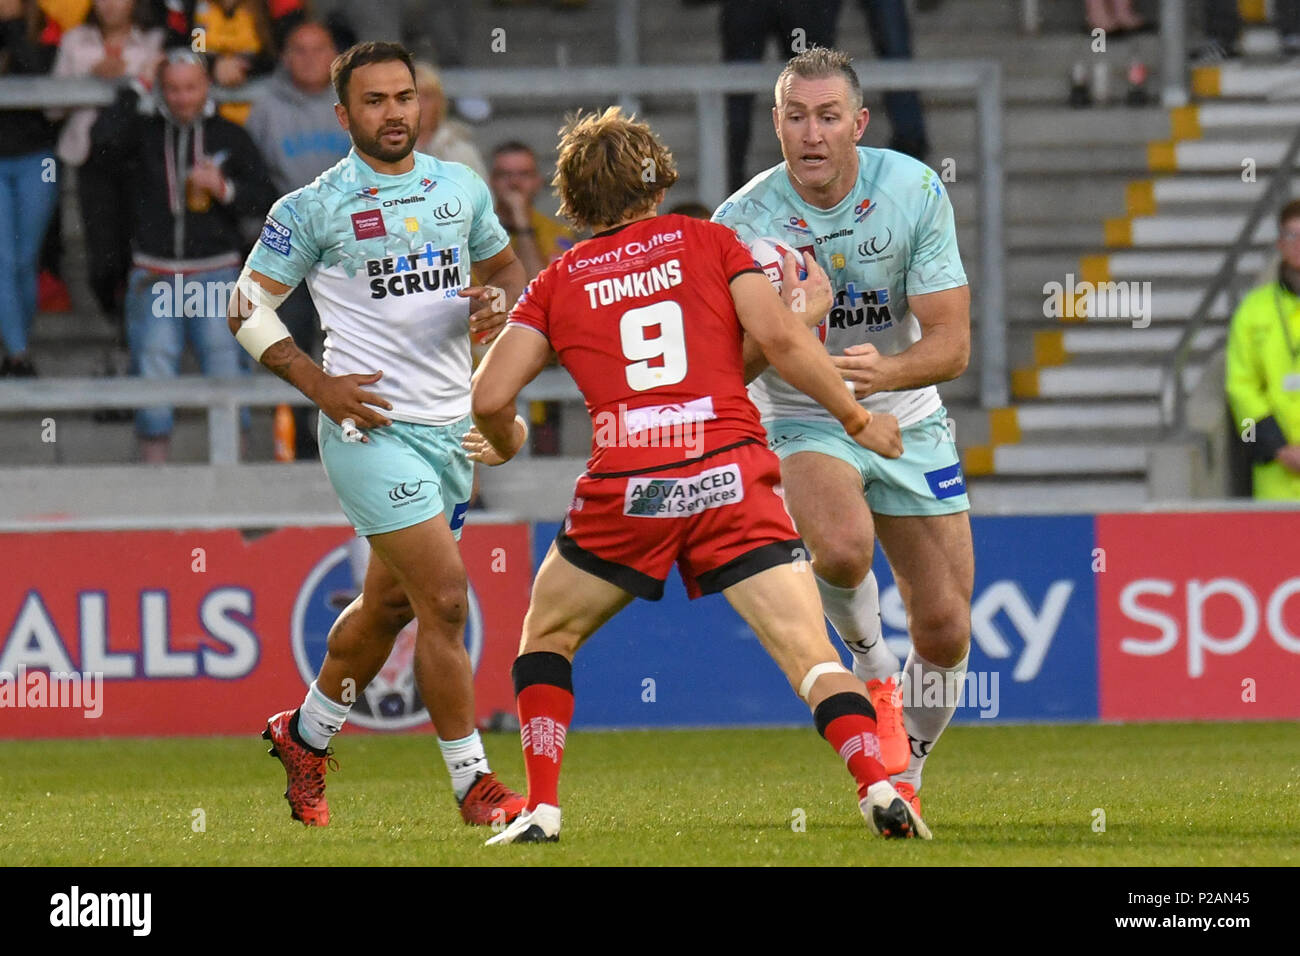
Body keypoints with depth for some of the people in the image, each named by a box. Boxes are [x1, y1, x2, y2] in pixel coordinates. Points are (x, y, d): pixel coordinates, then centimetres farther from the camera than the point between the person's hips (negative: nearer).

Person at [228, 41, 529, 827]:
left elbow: (506, 267, 22)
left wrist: (499, 303, -2)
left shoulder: (463, 188, 8)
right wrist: (319, 383, -12)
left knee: (390, 602, 17)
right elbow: (249, 311, 0)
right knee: (446, 598, -14)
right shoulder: (313, 209, -5)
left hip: (451, 427, 6)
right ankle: (473, 782, -6)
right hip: (371, 425, -6)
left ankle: (306, 734, 39)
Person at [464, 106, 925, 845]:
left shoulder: (558, 283, 14)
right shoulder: (705, 241, 12)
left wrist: (506, 443, 29)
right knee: (810, 653, -5)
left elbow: (490, 397, 6)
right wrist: (856, 417, 11)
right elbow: (777, 336, 0)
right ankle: (879, 790, -26)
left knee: (547, 637, 23)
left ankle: (542, 809, 12)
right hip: (731, 478, -1)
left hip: (625, 492, 1)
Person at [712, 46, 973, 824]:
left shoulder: (916, 191, -14)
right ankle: (871, 666, -3)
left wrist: (885, 371, -36)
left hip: (907, 419, 2)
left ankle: (904, 775, 28)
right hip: (802, 421, -2)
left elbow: (951, 344, -15)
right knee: (842, 545, -35)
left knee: (946, 629, 1)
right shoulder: (745, 221, -17)